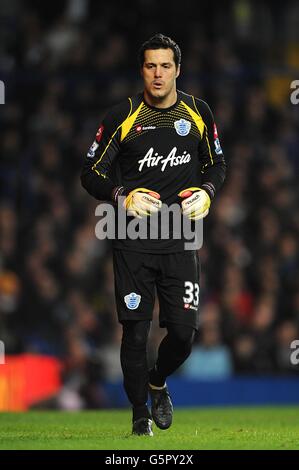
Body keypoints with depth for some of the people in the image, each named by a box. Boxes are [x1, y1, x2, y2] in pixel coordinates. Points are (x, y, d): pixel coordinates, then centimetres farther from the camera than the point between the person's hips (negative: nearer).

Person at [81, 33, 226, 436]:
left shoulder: (198, 113, 4)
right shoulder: (122, 117, -4)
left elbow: (217, 164, 18)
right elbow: (91, 174, 1)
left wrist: (206, 192, -2)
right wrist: (124, 197, -16)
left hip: (181, 241, 2)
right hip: (133, 243, -2)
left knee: (183, 331, -4)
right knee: (135, 332, -3)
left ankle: (158, 383, 28)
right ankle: (140, 412, 17)